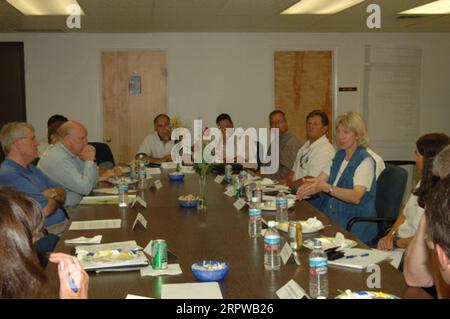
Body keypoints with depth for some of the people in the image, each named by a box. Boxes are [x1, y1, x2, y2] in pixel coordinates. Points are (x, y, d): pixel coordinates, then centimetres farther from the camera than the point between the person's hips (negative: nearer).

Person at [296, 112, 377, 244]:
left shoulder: (365, 161, -11)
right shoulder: (339, 155, 14)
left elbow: (356, 197, -24)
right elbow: (321, 178, 9)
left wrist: (326, 187, -37)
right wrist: (307, 187, -14)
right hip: (332, 218, 7)